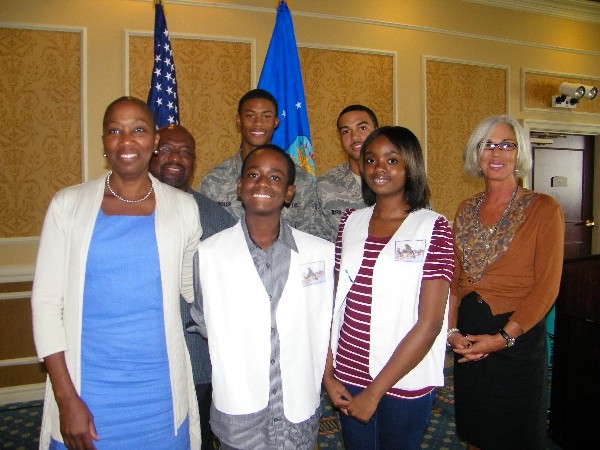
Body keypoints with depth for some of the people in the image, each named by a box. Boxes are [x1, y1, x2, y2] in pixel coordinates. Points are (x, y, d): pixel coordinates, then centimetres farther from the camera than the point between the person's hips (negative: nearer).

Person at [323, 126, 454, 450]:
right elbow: (335, 302, 3)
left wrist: (375, 392, -13)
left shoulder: (433, 228, -10)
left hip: (405, 383, -3)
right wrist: (328, 373, -3)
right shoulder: (351, 222, 2)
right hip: (348, 378, 3)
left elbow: (429, 324, -14)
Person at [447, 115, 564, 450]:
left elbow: (546, 287, -12)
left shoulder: (543, 209, -8)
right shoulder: (466, 210, 6)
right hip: (468, 337, 4)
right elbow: (454, 277, 7)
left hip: (518, 337, -4)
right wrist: (453, 330, -4)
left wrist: (503, 337, -16)